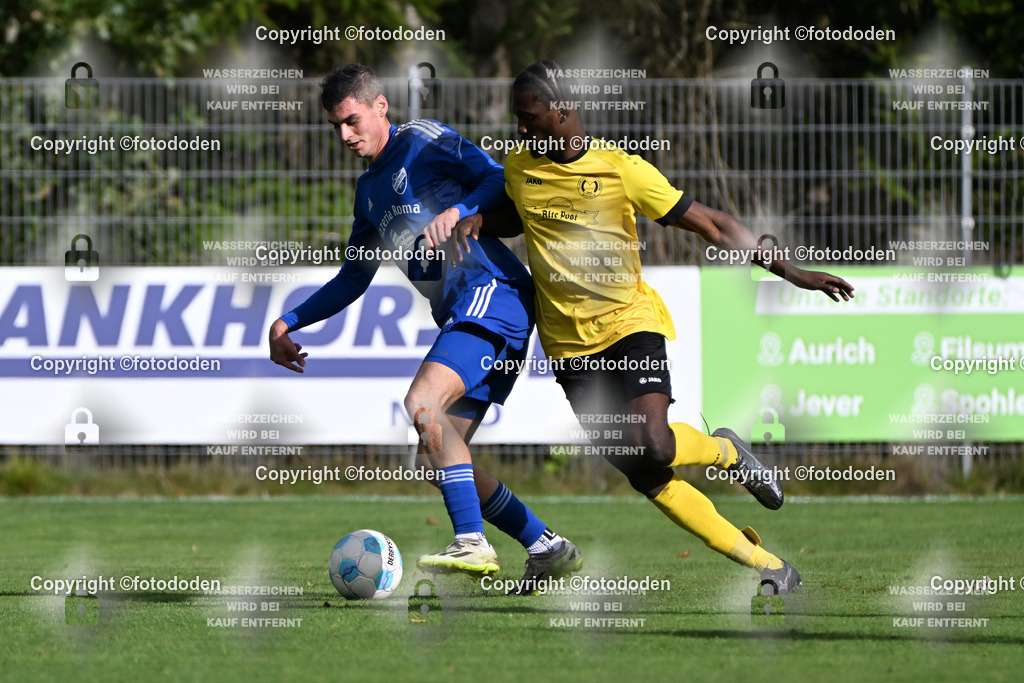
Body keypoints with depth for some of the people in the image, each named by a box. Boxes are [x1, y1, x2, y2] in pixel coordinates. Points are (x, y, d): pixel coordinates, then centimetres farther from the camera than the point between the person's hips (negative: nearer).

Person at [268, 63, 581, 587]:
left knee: (422, 403, -27)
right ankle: (547, 549, 10)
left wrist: (457, 212, -25)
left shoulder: (423, 142, 2)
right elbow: (353, 279, 34)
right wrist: (289, 322, 27)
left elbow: (500, 181, -8)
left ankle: (472, 543, -31)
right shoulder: (369, 191, 26)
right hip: (457, 315, 9)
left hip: (492, 291, -9)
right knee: (435, 458, 3)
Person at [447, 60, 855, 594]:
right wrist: (474, 221, 3)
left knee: (651, 446, -27)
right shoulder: (520, 168, 3)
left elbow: (710, 225, -5)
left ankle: (725, 451, 9)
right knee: (642, 475, -4)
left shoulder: (621, 169, -10)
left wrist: (792, 274, -7)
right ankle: (767, 566, 5)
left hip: (630, 323, -4)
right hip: (569, 343, 4)